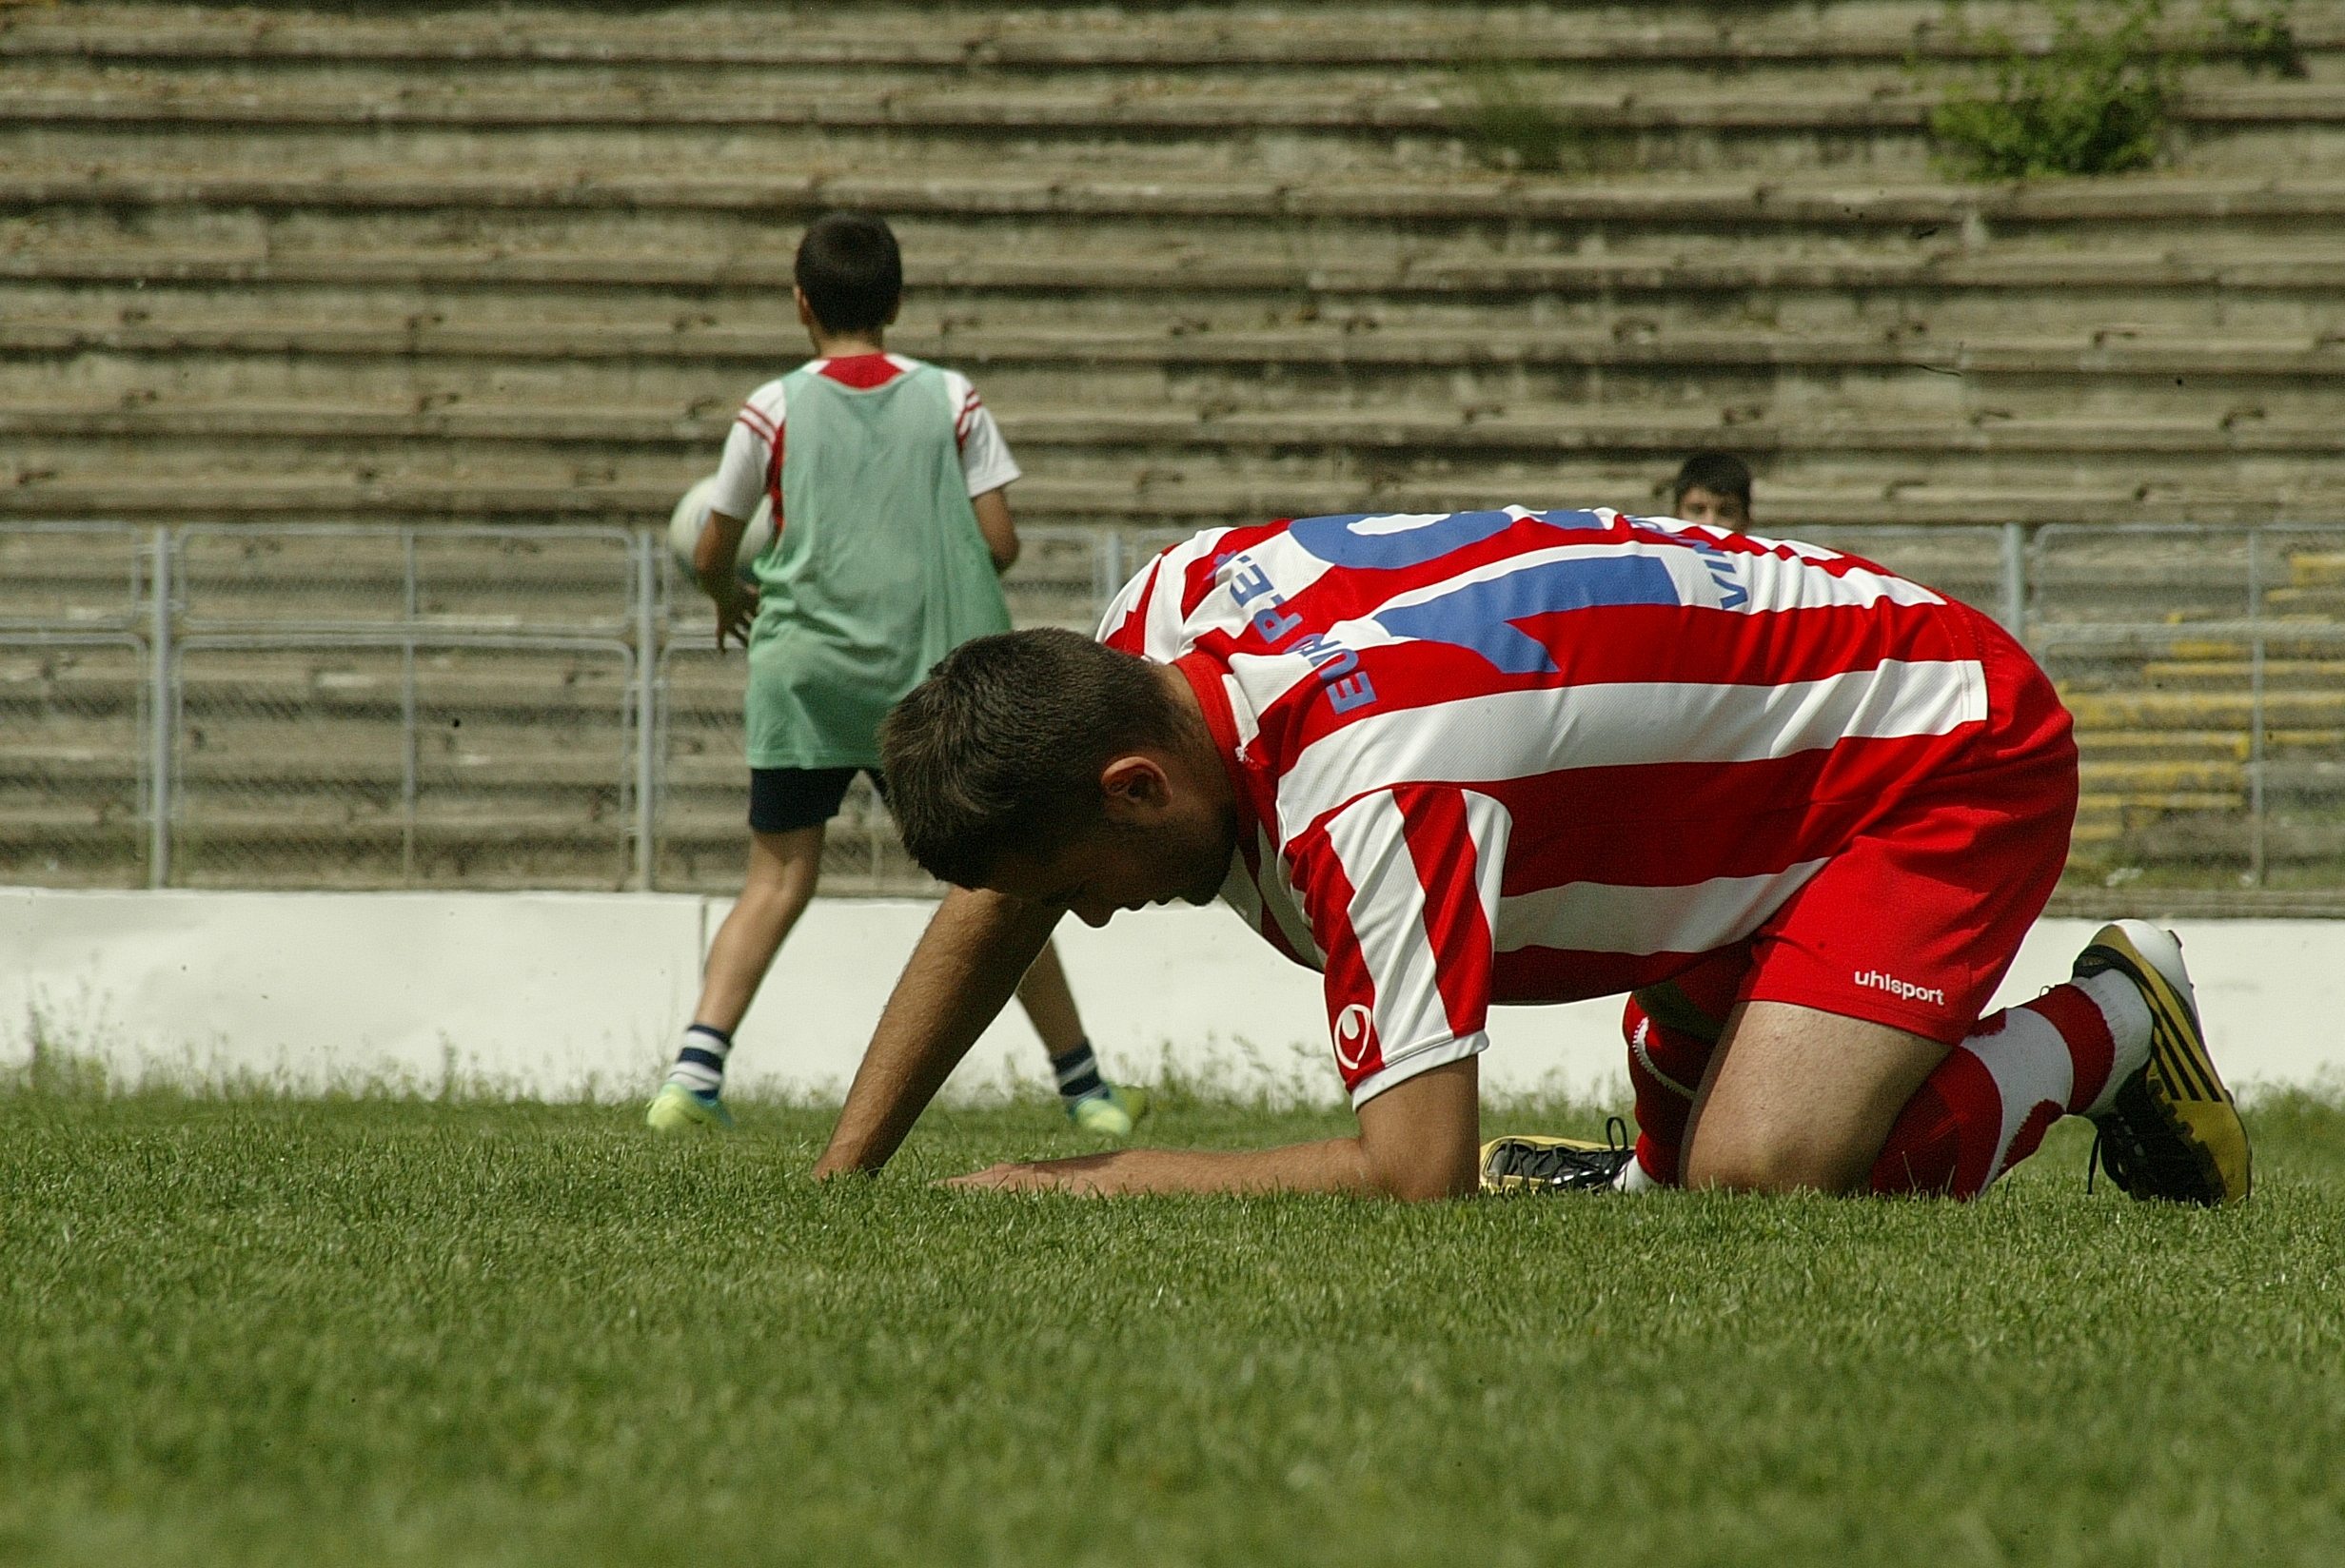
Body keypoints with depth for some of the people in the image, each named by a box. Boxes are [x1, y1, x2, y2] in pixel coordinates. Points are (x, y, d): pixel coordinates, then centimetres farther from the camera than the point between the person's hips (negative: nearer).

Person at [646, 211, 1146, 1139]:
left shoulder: (774, 409, 1)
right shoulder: (951, 402, 3)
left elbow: (711, 555, 7)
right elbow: (1000, 545, 2)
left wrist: (729, 598, 30)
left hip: (802, 676, -1)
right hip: (929, 679, 1)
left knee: (778, 880, 4)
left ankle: (695, 1070, -15)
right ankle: (1085, 1088, 17)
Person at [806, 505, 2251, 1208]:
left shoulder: (1364, 787, -37)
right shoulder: (1177, 606, -11)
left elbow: (1419, 1183, -39)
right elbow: (996, 899, 5)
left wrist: (1080, 1184, -31)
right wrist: (838, 1182, -3)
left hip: (1955, 746, -8)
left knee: (1755, 1181, -24)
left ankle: (2105, 1026, -1)